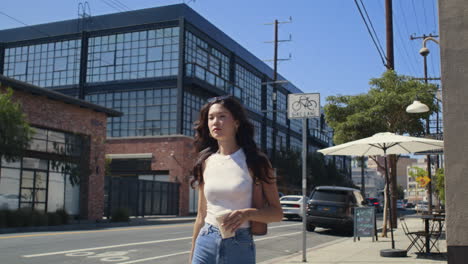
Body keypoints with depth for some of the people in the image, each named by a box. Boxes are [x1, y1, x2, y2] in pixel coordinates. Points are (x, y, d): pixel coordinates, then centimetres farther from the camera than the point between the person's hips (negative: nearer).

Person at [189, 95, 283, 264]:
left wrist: (247, 213, -21)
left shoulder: (255, 162, -4)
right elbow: (202, 215, 12)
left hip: (240, 246, -2)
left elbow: (277, 213, -4)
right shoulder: (206, 162, 6)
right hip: (205, 244, 3)